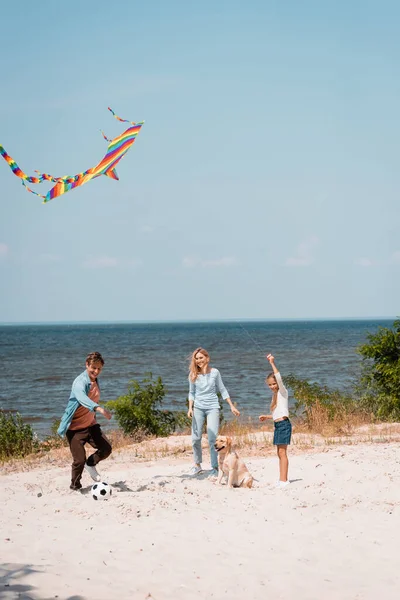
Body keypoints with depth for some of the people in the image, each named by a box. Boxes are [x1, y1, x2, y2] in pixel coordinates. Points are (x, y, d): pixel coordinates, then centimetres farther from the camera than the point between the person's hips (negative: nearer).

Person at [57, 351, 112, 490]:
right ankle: (75, 485, 15)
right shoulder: (80, 382, -22)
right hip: (75, 427, -7)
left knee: (106, 448, -8)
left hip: (90, 424, 7)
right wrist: (99, 408, -58)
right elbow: (81, 397, -44)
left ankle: (90, 464, 21)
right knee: (79, 460, -10)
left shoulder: (96, 381, 5)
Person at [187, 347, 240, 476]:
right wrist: (190, 408, -2)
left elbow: (222, 390, 6)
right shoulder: (193, 374, 2)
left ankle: (215, 468, -1)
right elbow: (192, 393, 10)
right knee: (195, 438, -1)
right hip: (198, 408, 2)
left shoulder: (214, 372, -2)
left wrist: (232, 406, 5)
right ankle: (197, 465, 17)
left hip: (213, 407, -2)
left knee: (212, 439, -8)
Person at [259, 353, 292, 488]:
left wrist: (272, 363, -26)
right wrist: (267, 417, 21)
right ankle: (282, 479, 13)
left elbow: (279, 378, -23)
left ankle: (284, 480, -11)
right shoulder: (275, 395, 18)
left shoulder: (282, 392, -6)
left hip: (283, 424, -9)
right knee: (280, 453, 9)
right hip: (277, 425, 9)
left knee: (282, 452, -10)